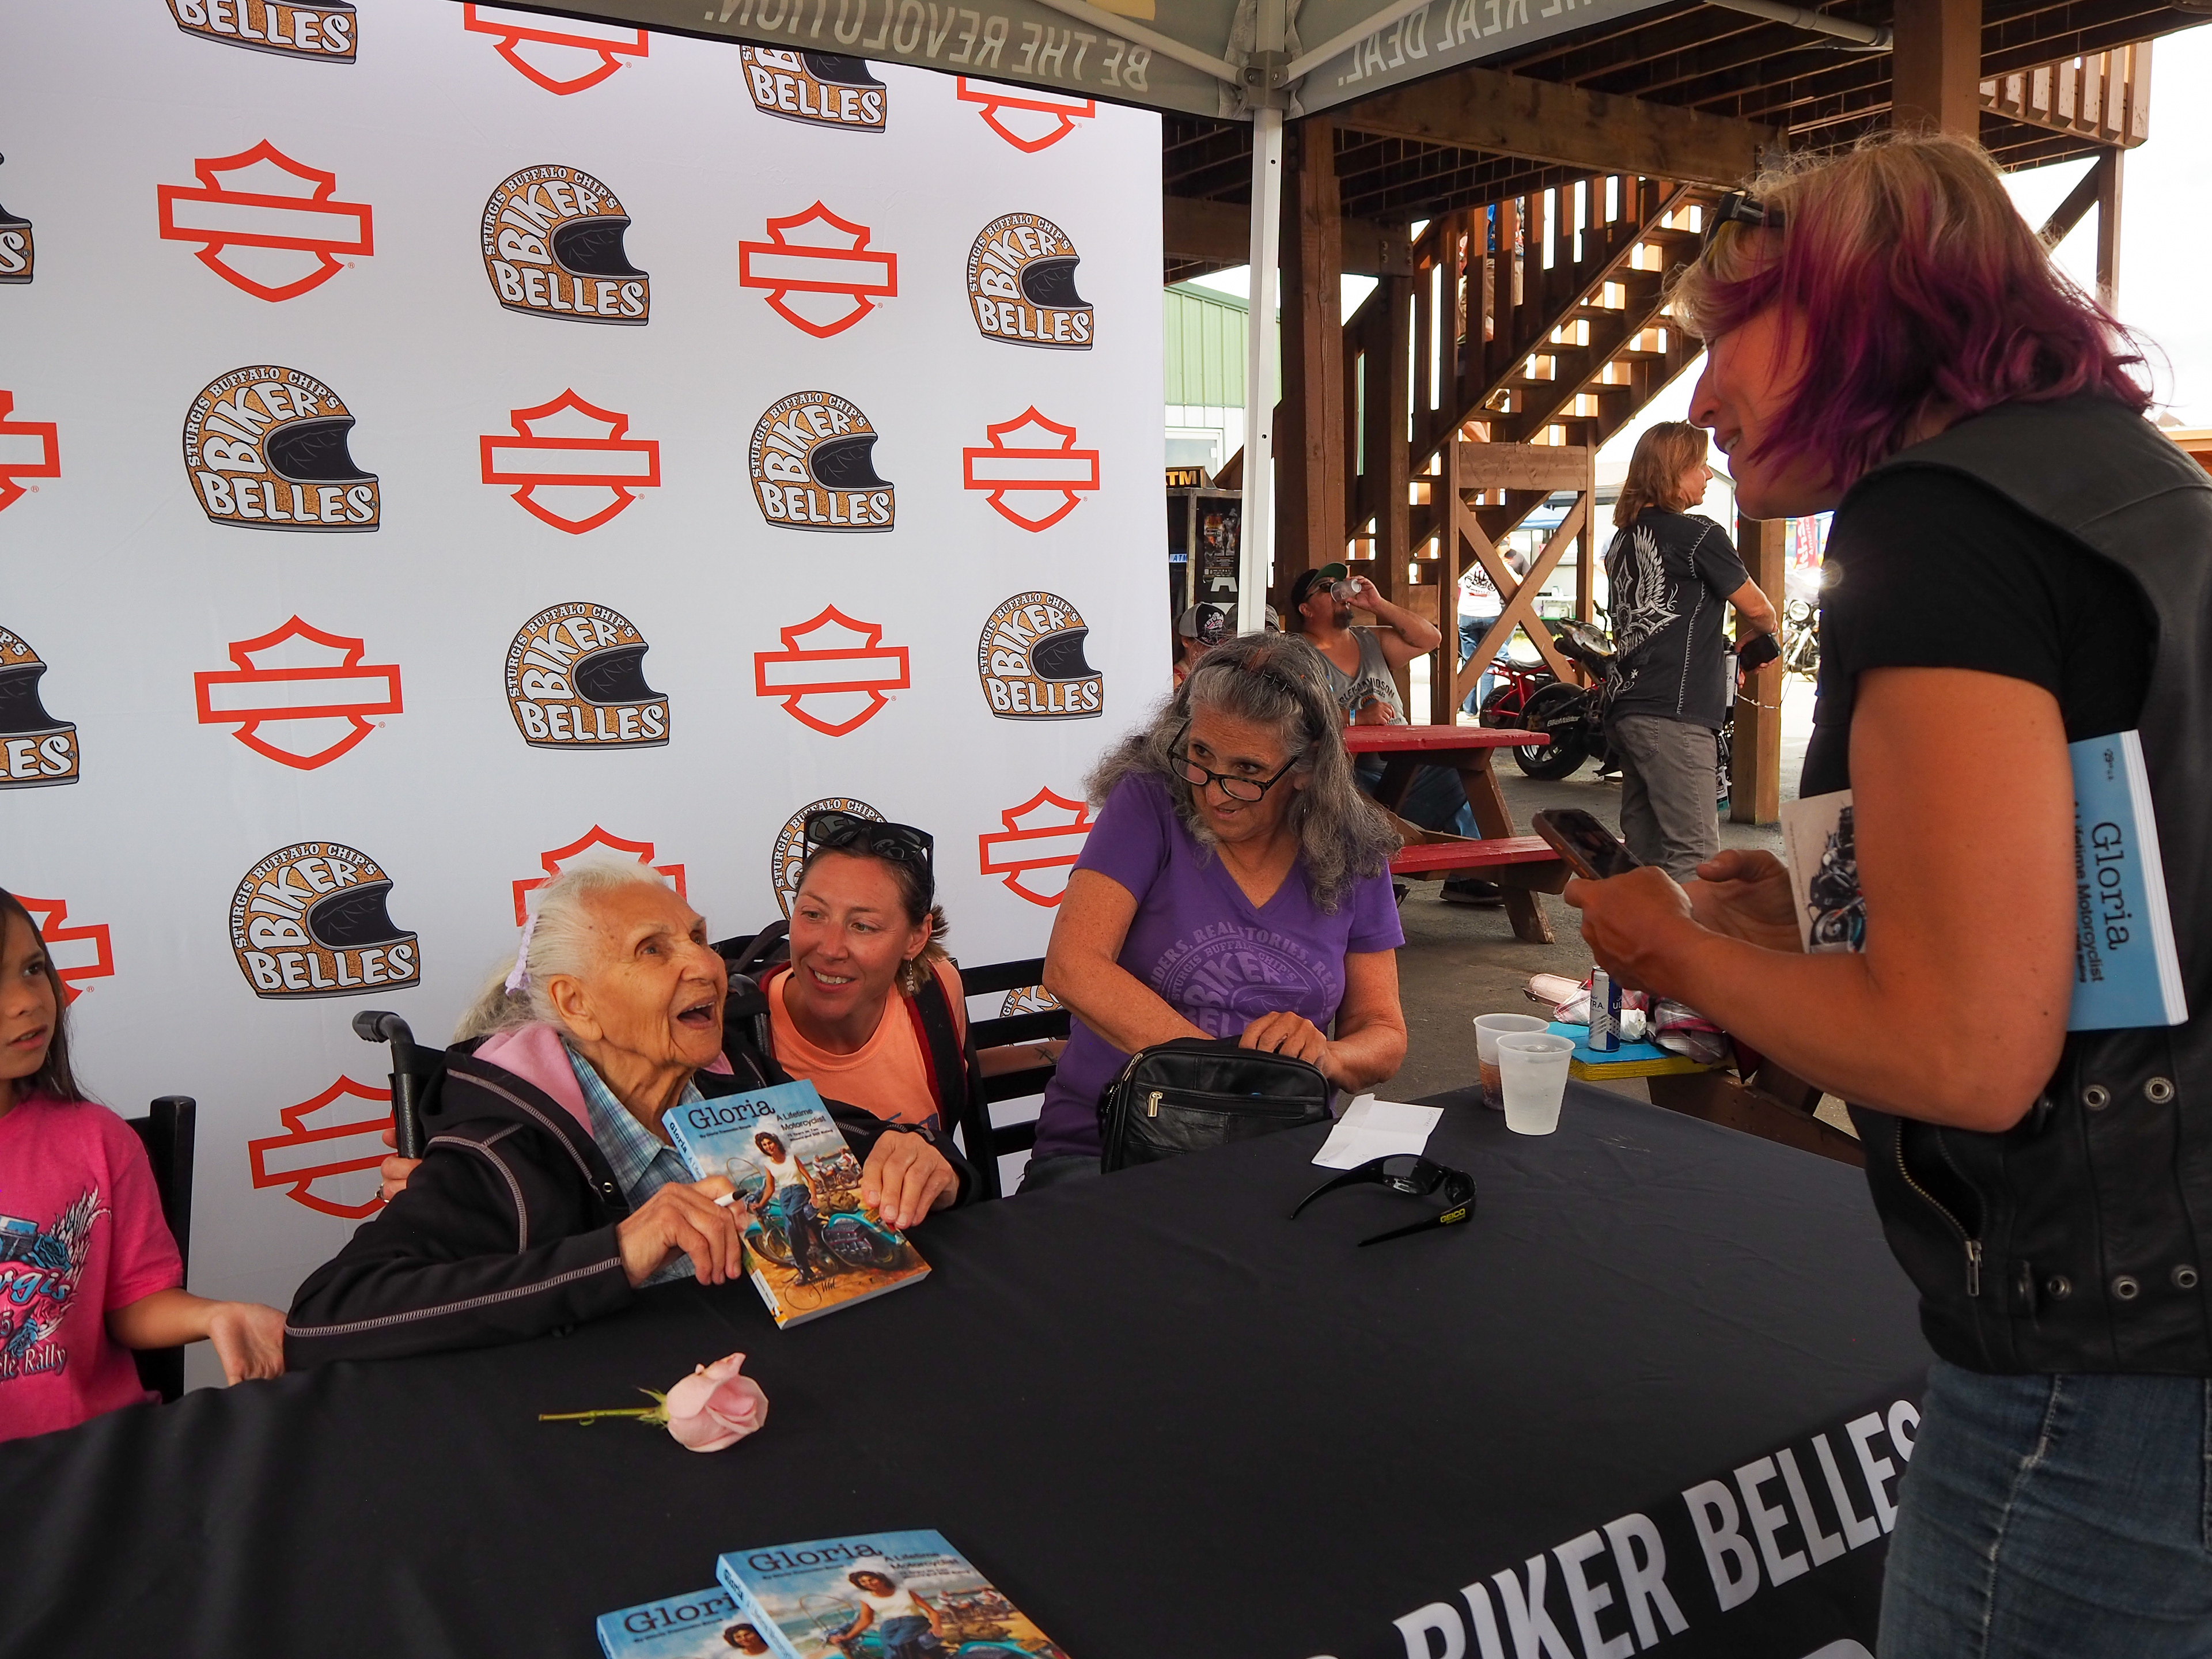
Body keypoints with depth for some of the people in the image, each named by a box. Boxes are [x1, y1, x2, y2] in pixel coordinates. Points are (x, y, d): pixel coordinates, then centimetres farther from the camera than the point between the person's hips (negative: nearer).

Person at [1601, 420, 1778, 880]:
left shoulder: (1623, 538, 16)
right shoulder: (1699, 535, -7)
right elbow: (1757, 610, 2)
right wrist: (1762, 636, 25)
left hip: (1627, 712, 8)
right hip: (1675, 718, -8)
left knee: (1643, 852, 10)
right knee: (1693, 855, -10)